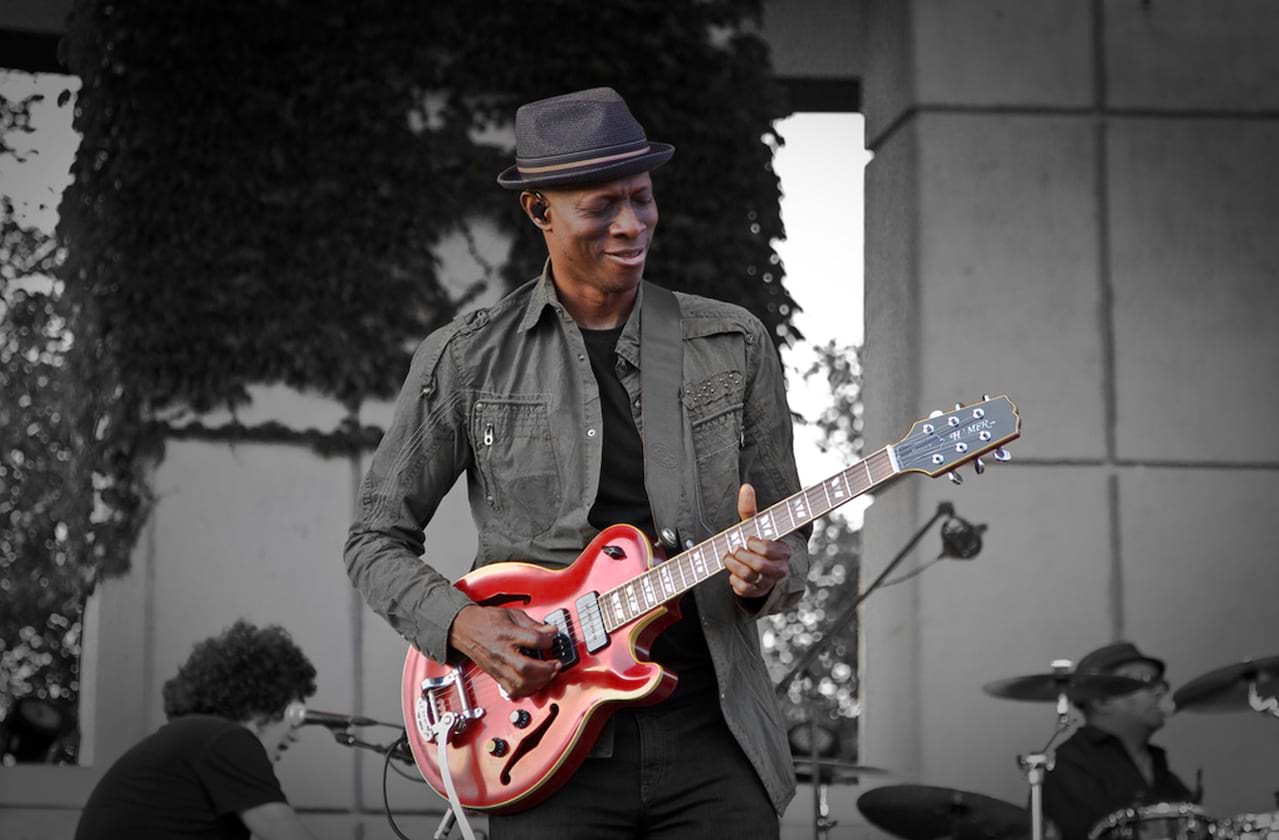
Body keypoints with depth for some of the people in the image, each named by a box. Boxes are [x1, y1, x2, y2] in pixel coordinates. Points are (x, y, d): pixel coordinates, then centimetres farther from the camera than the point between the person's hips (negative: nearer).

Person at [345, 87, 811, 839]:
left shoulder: (734, 345, 6)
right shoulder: (468, 361, 1)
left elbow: (789, 537, 11)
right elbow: (377, 540, 7)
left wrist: (767, 574, -13)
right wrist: (461, 623, -11)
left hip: (713, 732, 2)